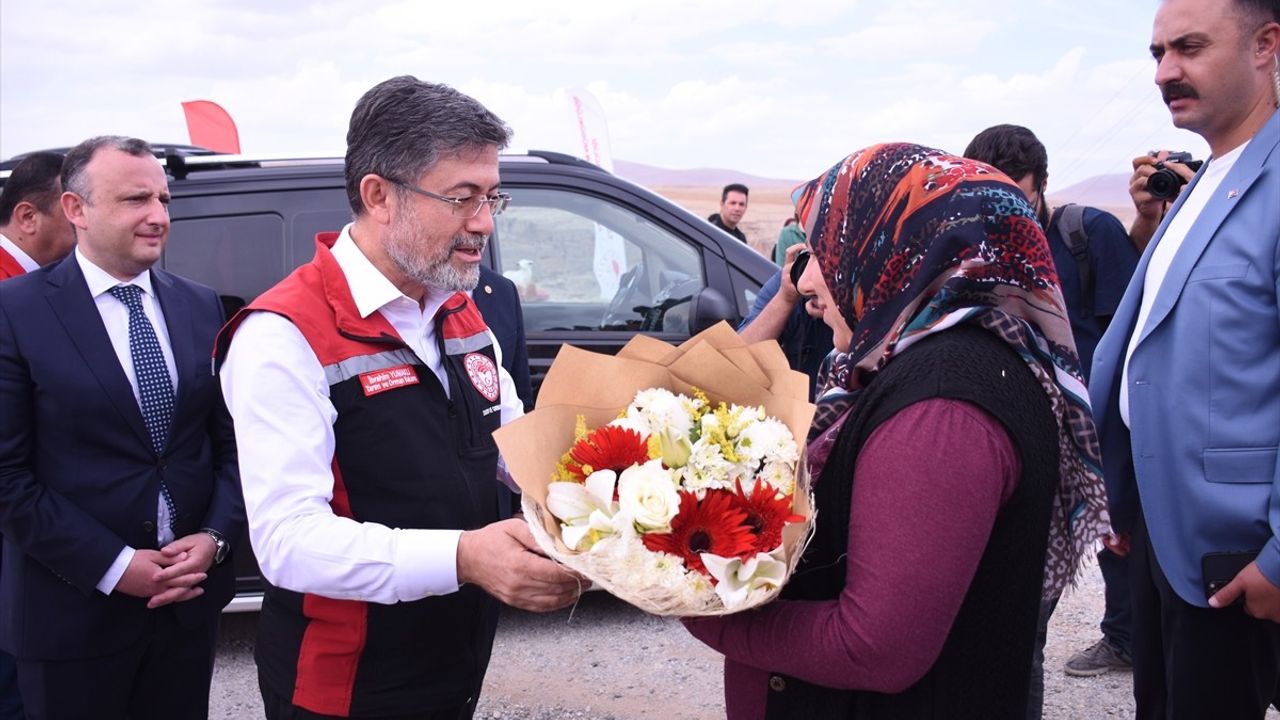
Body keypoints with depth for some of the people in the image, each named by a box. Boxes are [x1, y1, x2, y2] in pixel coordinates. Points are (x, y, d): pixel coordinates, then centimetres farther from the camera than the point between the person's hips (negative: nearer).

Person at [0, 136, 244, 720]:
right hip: (74, 610, -4)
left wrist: (215, 536, -6)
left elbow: (230, 440, 9)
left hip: (190, 599, 4)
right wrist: (113, 565, -14)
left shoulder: (200, 307, 6)